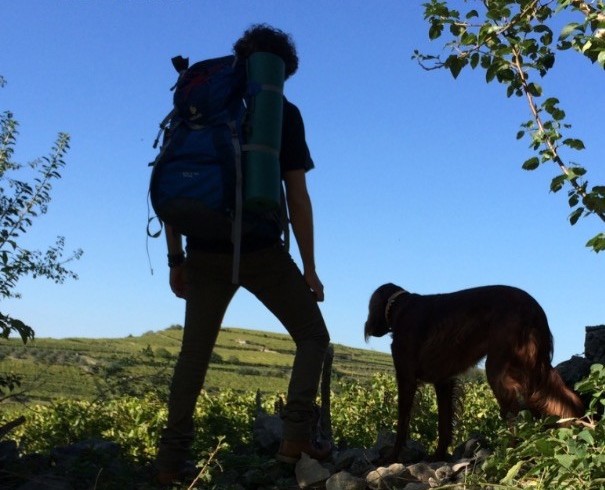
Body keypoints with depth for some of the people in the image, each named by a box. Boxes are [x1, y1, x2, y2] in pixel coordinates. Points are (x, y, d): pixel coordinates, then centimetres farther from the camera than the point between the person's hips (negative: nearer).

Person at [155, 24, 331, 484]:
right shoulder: (283, 113, 4)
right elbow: (297, 196, 0)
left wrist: (176, 259, 14)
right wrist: (309, 268, 5)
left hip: (205, 252, 3)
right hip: (261, 251, -3)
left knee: (194, 352, 15)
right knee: (313, 337, 13)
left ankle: (172, 456, 11)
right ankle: (296, 435, -1)